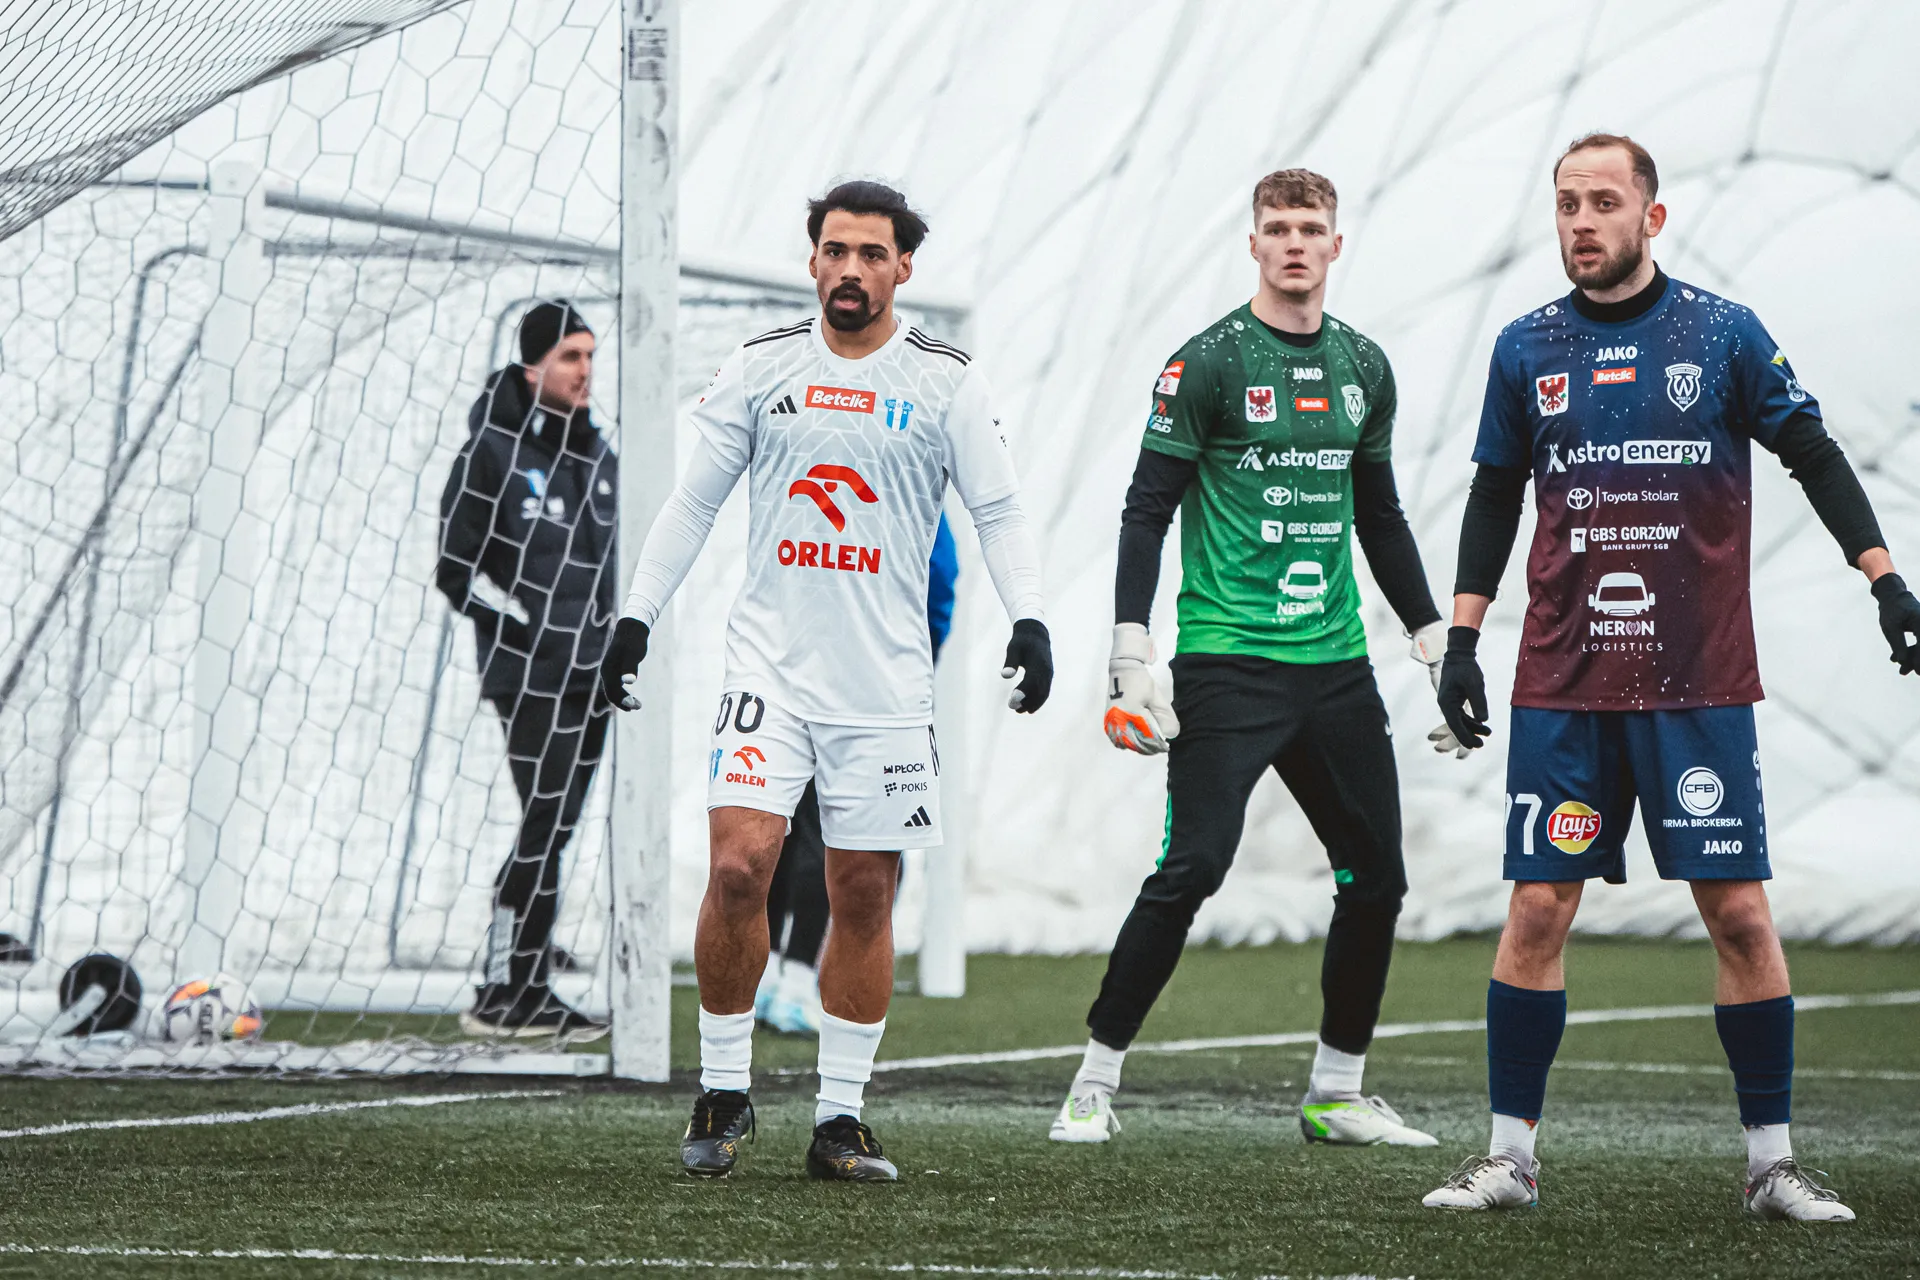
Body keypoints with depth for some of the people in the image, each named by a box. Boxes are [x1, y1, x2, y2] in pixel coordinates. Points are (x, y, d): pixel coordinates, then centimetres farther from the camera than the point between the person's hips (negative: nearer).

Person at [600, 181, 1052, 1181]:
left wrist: (1028, 619, -13)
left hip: (886, 682, 0)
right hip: (770, 665, 0)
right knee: (738, 866, -14)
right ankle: (722, 1093, 1)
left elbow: (998, 513, 2)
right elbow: (693, 502, 12)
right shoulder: (760, 366, 5)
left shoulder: (945, 382, 2)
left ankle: (839, 1118, 12)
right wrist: (636, 614, 6)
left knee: (863, 896, 3)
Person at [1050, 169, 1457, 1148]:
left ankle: (1335, 1093, 18)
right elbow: (1147, 508, -5)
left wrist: (1433, 638, 20)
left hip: (1335, 664, 6)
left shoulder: (1363, 368, 13)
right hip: (1227, 663, -6)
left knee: (1377, 877, 5)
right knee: (1191, 871, -14)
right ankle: (1096, 1079, -3)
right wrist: (1131, 648, -14)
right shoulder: (1208, 363, -4)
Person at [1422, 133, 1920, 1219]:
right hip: (1562, 687, 2)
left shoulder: (1724, 335, 1)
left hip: (1702, 683, -2)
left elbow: (1816, 457, 5)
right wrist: (1462, 637, 10)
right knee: (1537, 911, -1)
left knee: (1739, 912, -4)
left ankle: (1773, 1161, 5)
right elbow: (1494, 500, 15)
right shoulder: (1527, 350, 7)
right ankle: (1511, 1152, 8)